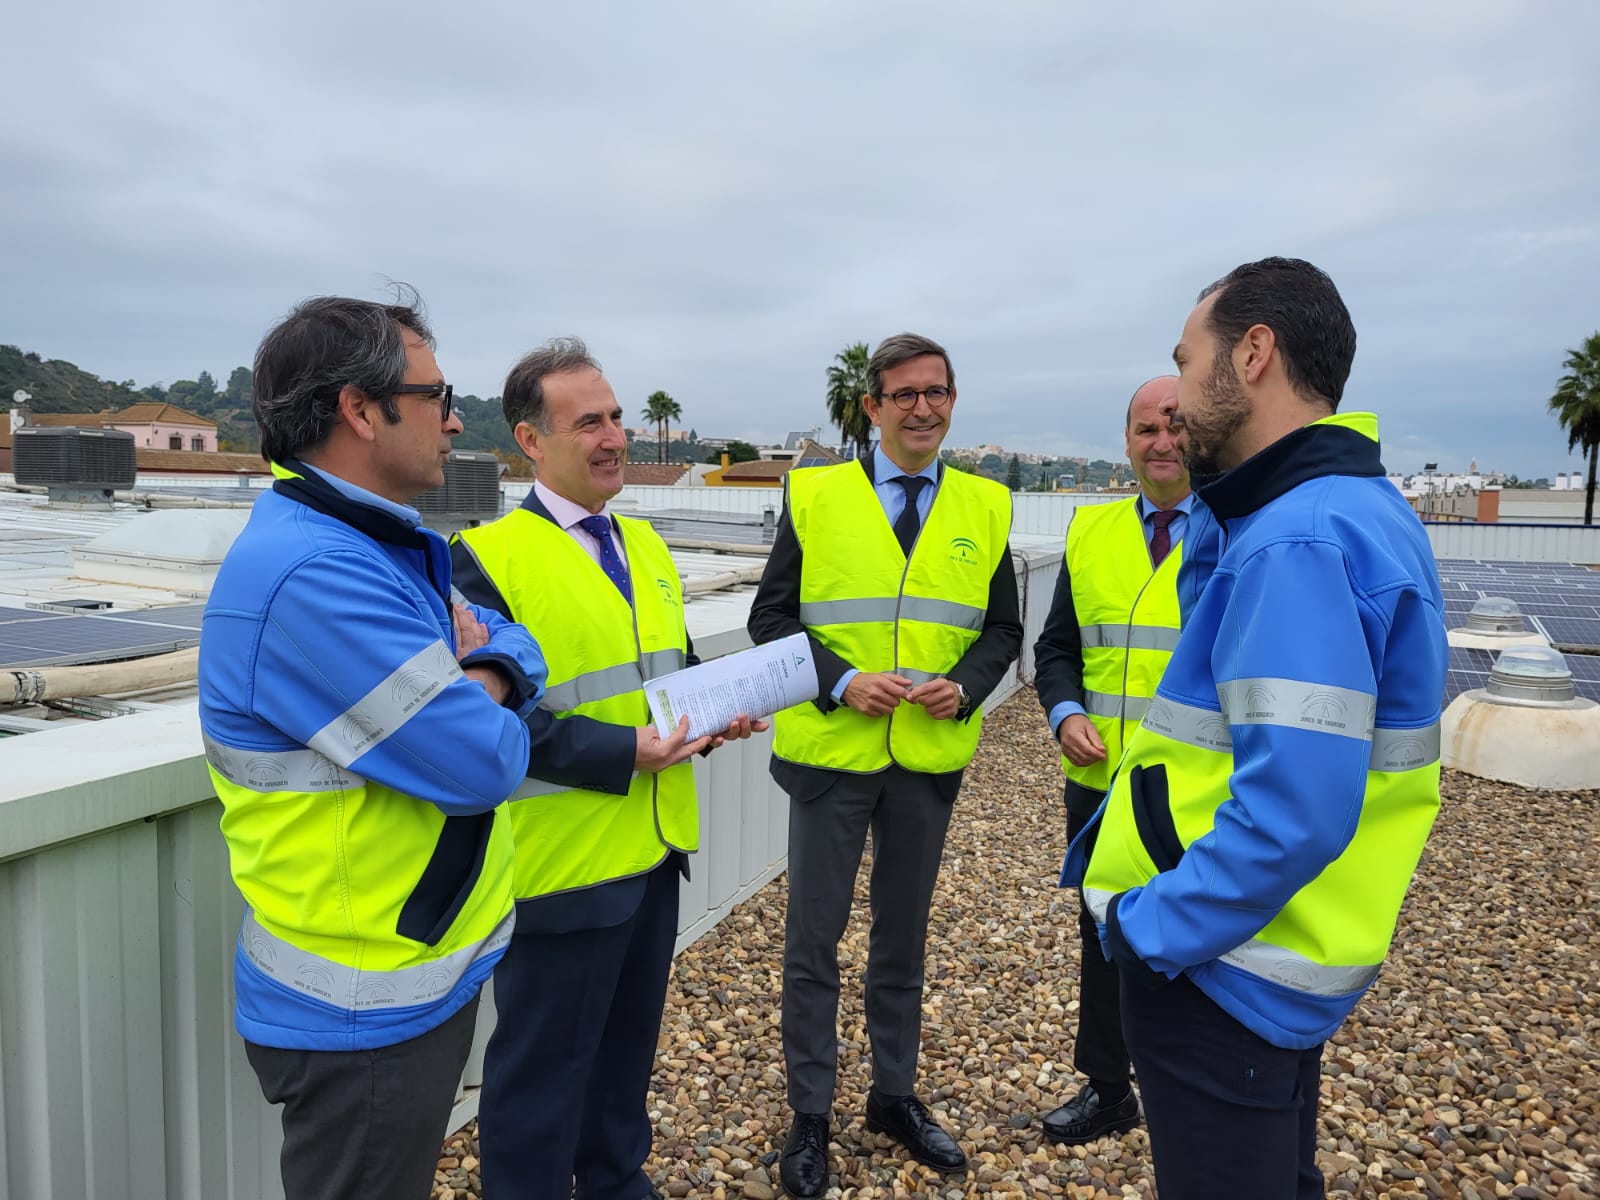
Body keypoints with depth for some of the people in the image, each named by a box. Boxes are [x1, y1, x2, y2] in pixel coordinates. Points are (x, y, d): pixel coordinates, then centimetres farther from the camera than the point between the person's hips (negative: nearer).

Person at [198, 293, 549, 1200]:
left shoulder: (382, 548, 6)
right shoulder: (312, 574, -28)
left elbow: (516, 650, 8)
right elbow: (482, 760, -30)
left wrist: (485, 668, -14)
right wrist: (484, 698, -8)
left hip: (430, 974, 9)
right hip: (365, 1015, -9)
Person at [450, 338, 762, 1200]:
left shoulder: (644, 544, 10)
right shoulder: (487, 557, -15)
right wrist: (623, 753, -25)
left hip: (653, 846, 8)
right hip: (562, 862, -7)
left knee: (629, 1042, 25)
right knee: (541, 1065, 11)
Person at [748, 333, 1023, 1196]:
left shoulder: (985, 508, 4)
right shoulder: (814, 496, -3)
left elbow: (1002, 628, 7)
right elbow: (770, 617, -3)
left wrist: (964, 686, -12)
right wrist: (840, 680, -17)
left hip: (930, 756, 2)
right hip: (830, 751, -2)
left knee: (903, 936, 18)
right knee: (813, 937, 8)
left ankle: (895, 1094, 37)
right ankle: (810, 1115, 27)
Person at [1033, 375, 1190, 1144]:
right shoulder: (1091, 532, 7)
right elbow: (1056, 647, 11)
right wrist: (1065, 715, -7)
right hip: (1100, 785, 4)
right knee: (1102, 938, 18)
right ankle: (1106, 1090, 39)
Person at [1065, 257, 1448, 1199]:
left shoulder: (1297, 542, -26)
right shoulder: (1365, 509, 6)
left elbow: (1292, 811, -32)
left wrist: (1151, 930, -20)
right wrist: (1217, 507, 4)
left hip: (1217, 967, -9)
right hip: (1290, 959, 10)